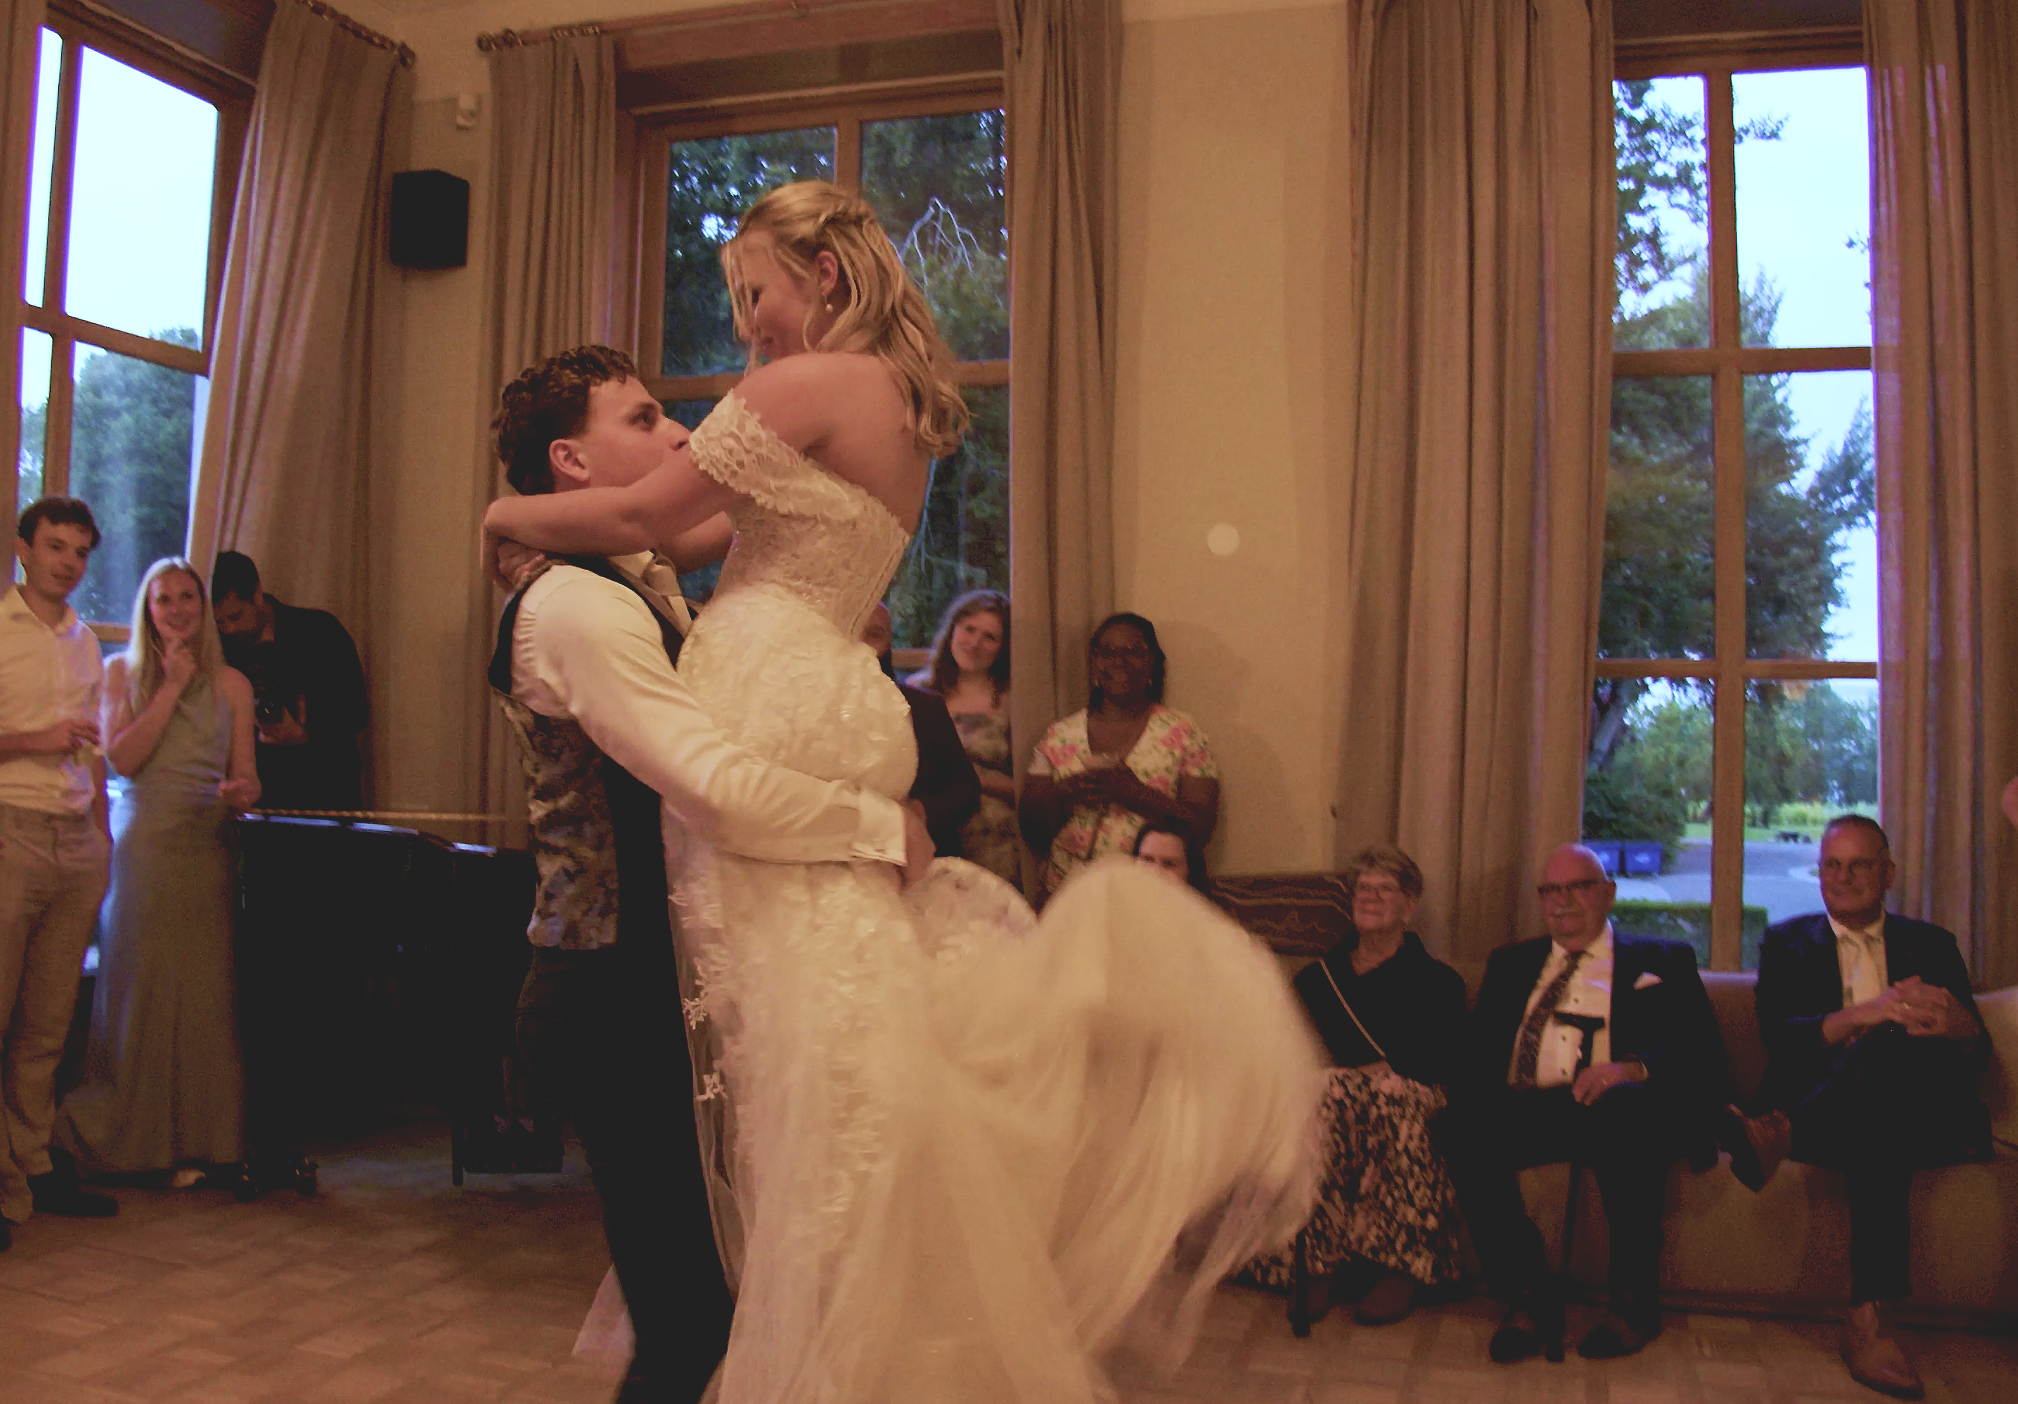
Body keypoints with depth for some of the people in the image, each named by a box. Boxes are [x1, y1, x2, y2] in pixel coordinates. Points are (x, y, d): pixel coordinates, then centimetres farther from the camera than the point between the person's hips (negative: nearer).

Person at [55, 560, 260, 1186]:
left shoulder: (231, 683, 12)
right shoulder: (123, 672, 9)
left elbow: (246, 776, 11)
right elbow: (123, 757, -5)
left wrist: (241, 793, -12)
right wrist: (171, 687, -6)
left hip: (209, 847, 1)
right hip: (143, 846, -1)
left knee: (206, 994, -2)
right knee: (142, 988, -1)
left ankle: (196, 1142, 4)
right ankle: (138, 1140, 10)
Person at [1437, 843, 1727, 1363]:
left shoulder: (1662, 961, 18)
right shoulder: (1511, 963, 27)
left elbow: (1702, 1050, 2)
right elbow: (1476, 1052, 15)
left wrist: (1633, 1068, -19)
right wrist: (1471, 1100, -10)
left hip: (1620, 1109, -2)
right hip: (1526, 1113, 2)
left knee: (1627, 1107, -37)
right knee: (1461, 1125, -30)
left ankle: (1635, 1301, -19)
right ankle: (1530, 1297, -18)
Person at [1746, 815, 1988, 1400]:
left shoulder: (1932, 945, 22)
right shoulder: (1786, 943, 18)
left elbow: (1976, 1059, 8)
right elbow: (1780, 1038, -2)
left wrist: (1961, 1028, -21)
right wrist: (1864, 1014, -24)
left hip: (1928, 1120, 1)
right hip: (1814, 1109, -1)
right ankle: (1870, 1318, -42)